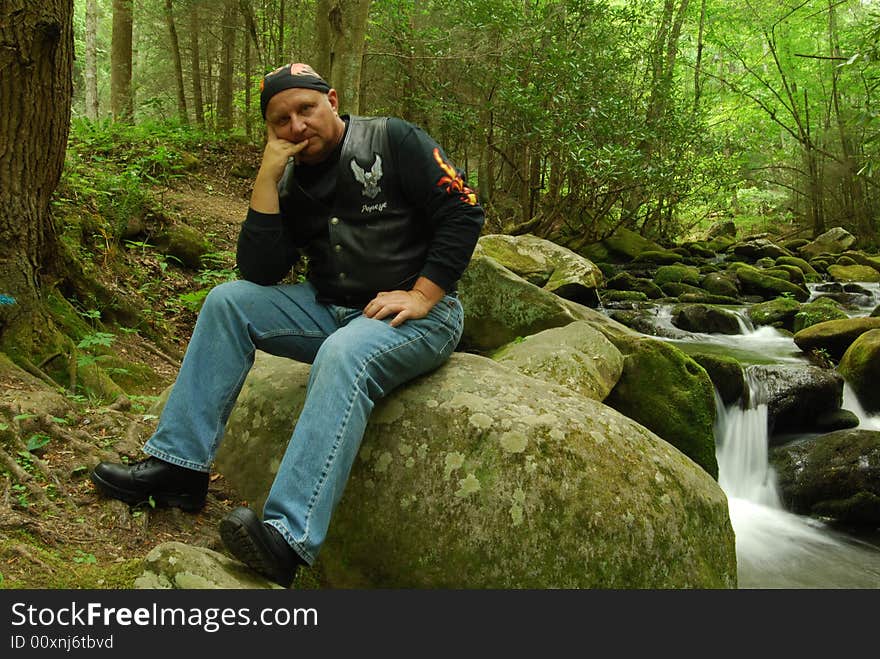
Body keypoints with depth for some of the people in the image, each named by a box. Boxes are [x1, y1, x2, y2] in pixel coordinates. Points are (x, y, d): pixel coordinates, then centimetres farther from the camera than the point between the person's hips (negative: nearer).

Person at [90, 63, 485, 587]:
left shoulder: (393, 142, -3)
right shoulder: (293, 184, 10)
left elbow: (463, 211, -9)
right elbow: (261, 272, -2)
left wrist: (421, 295, -16)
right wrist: (266, 179, -8)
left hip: (418, 315, -6)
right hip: (333, 310, 6)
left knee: (344, 355, -37)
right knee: (229, 301, -6)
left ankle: (289, 538, -45)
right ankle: (180, 464, -8)